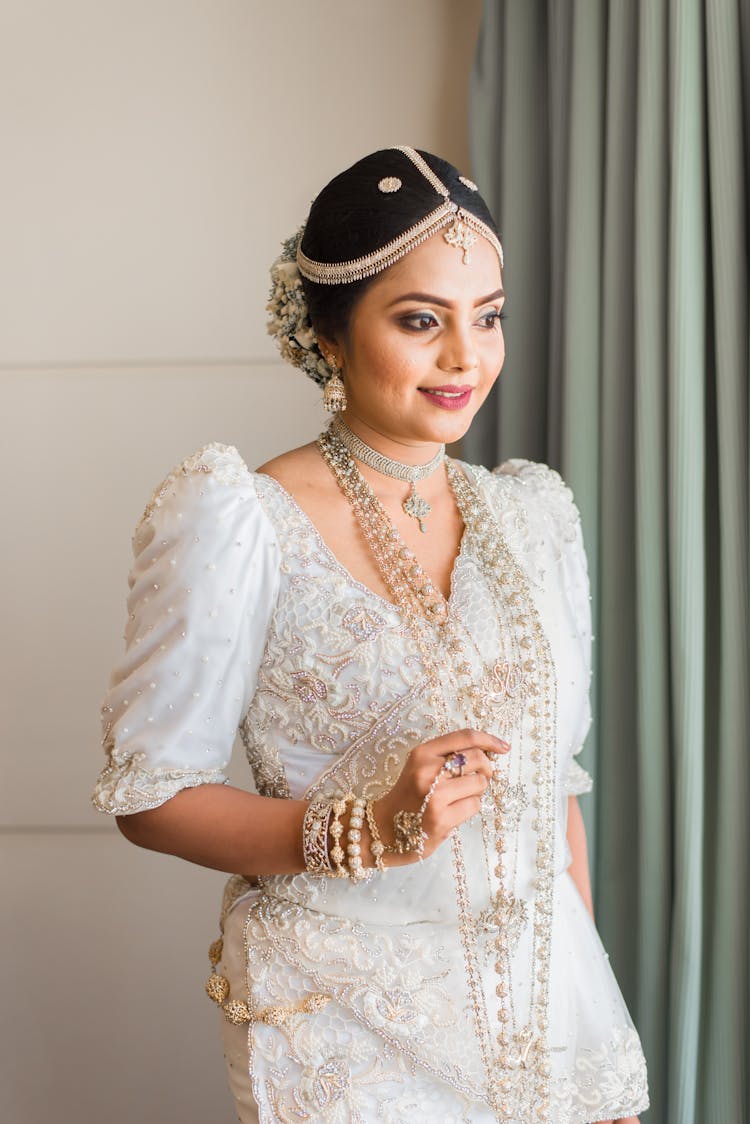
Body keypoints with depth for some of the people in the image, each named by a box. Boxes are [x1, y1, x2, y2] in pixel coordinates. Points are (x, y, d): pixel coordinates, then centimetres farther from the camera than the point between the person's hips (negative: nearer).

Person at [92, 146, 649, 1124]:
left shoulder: (530, 511, 5)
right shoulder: (240, 525, -13)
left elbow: (552, 779, 11)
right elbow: (149, 792, -10)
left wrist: (595, 1016, 11)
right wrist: (366, 831, -24)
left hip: (544, 991, 5)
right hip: (347, 1016, -5)